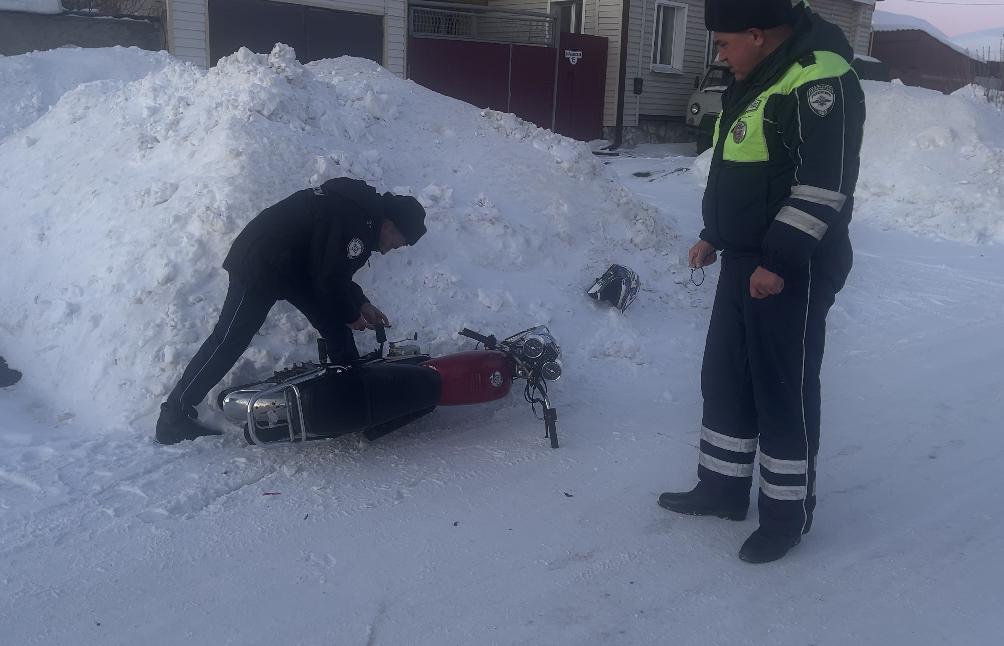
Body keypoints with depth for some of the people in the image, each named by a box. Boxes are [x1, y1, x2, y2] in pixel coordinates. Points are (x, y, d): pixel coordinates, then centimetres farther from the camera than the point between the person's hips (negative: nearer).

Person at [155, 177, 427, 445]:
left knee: (335, 325, 9)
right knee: (229, 340, -10)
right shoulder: (355, 221, -25)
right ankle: (174, 415, -3)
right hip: (259, 264, -10)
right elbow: (328, 277, -22)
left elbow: (335, 270, 16)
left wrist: (361, 304, 9)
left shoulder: (363, 207, 8)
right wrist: (351, 315, -6)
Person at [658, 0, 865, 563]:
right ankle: (723, 488, 29)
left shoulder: (820, 78, -17)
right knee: (725, 378, 15)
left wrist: (781, 260, -23)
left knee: (784, 391, 0)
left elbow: (824, 182, -22)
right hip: (744, 263, 10)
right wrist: (714, 236, 23)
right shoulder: (756, 82, 15)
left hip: (792, 273, -10)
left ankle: (788, 513, 15)